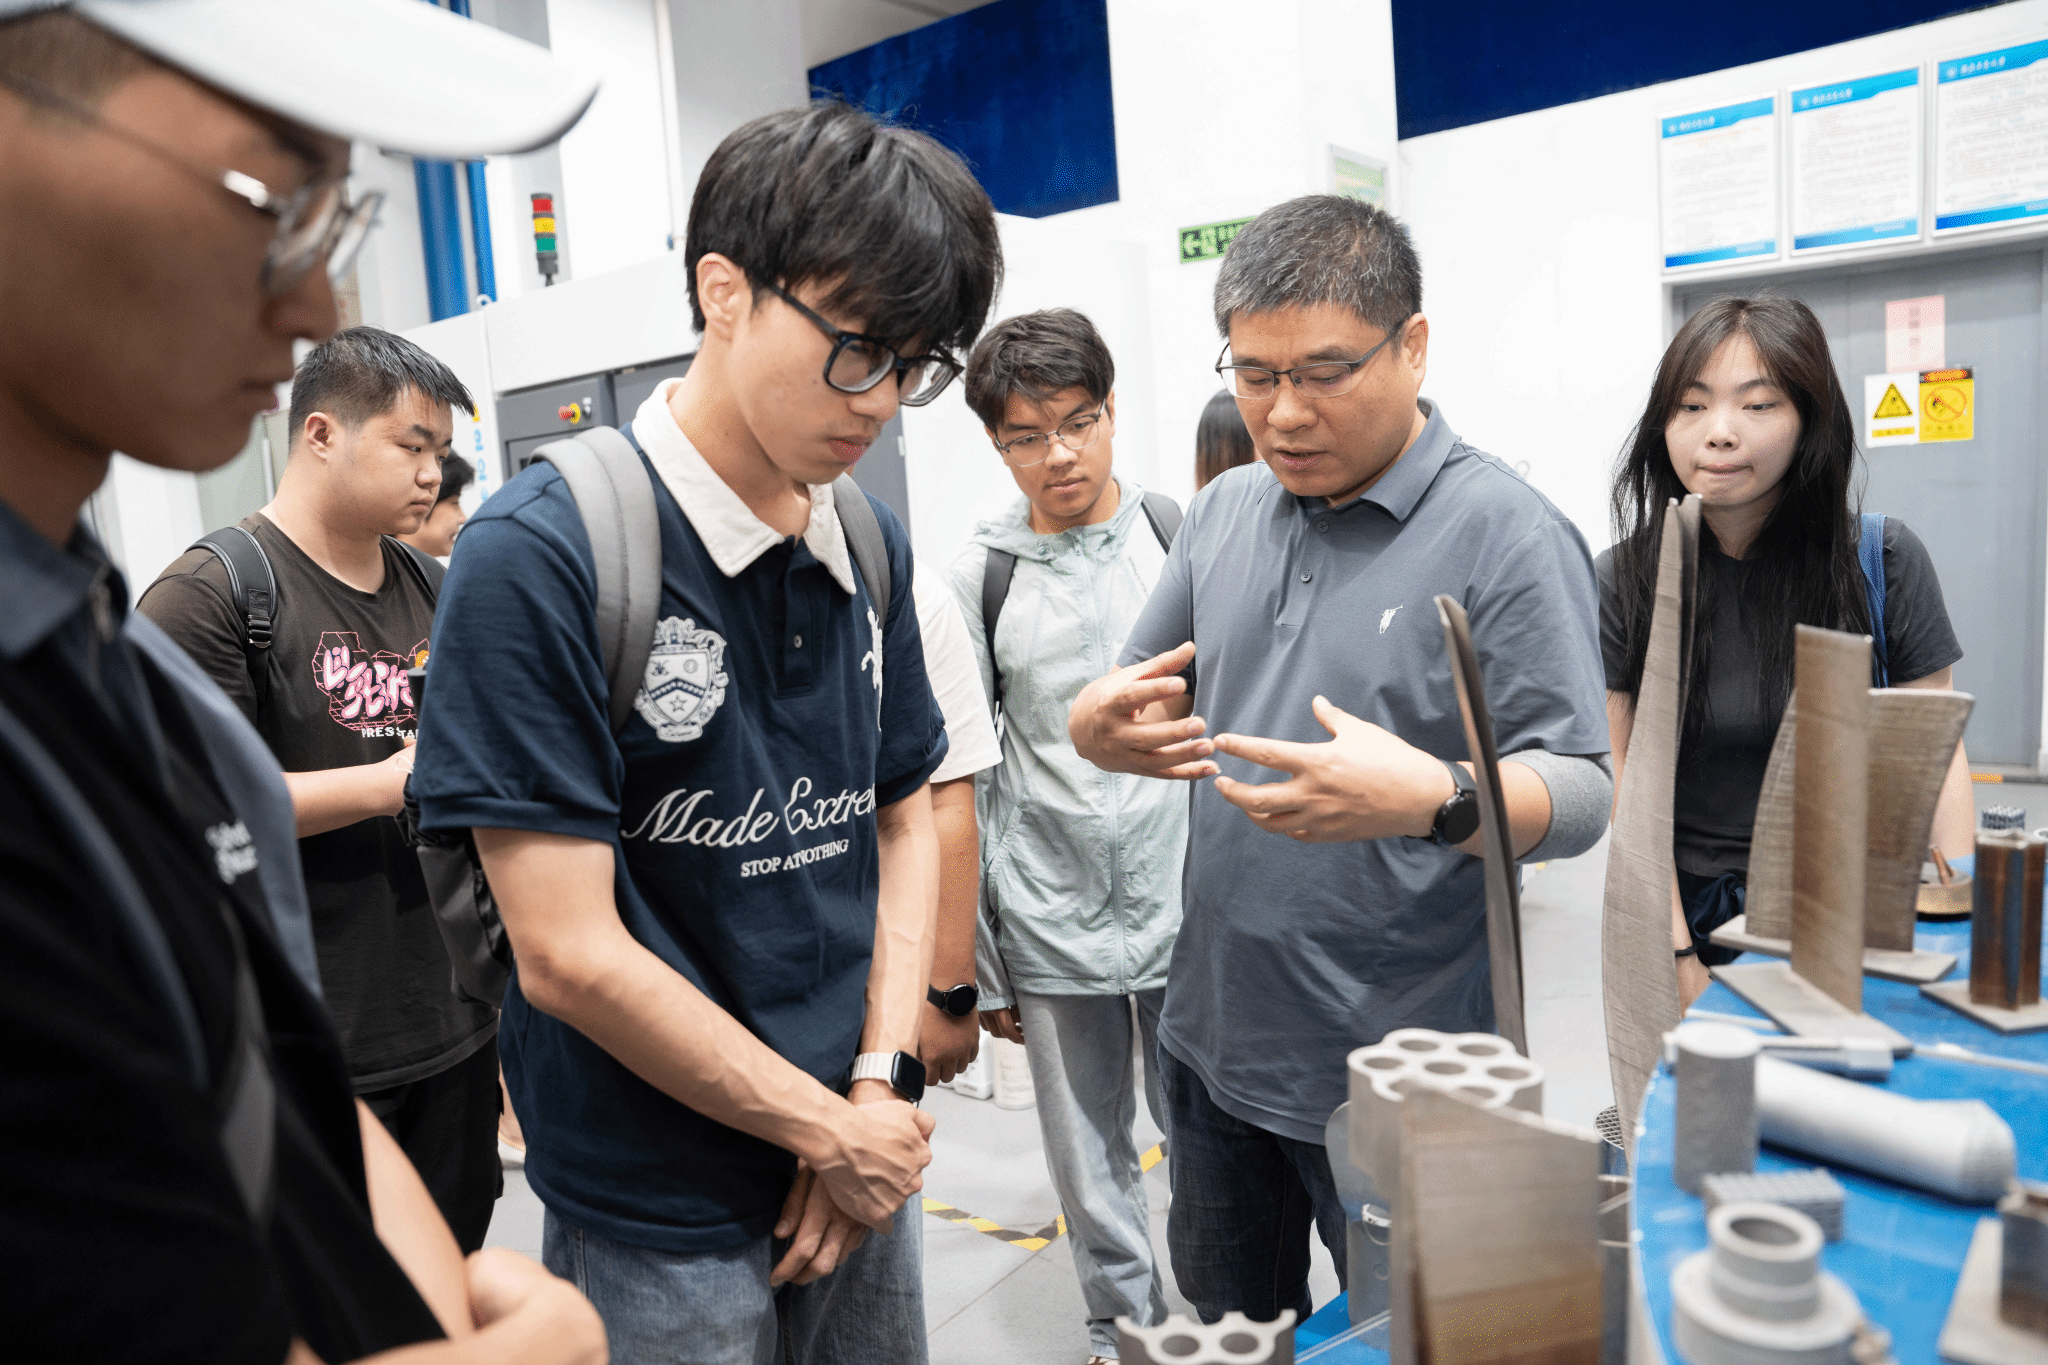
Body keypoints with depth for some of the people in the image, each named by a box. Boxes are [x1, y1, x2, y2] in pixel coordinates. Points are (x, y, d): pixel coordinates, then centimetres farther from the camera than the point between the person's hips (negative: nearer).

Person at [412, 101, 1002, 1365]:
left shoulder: (874, 546, 0)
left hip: (863, 1164, 6)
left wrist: (885, 1081, -5)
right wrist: (831, 1126, -12)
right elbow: (569, 955, -20)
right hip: (661, 1223, -5)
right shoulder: (539, 558, -18)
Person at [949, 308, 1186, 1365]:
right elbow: (961, 781, 3)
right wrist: (980, 967, 3)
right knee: (1091, 1169, 15)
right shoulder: (979, 576, 0)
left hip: (1190, 911, -1)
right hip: (1050, 926, 1)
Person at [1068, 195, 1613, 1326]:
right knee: (1228, 1324, 25)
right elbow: (1129, 703, 8)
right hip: (1211, 1038, 6)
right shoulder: (1224, 512, 4)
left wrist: (1433, 799, -35)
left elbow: (1583, 793, -16)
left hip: (1400, 1075, -5)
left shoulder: (1506, 534, -14)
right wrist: (1107, 725, -15)